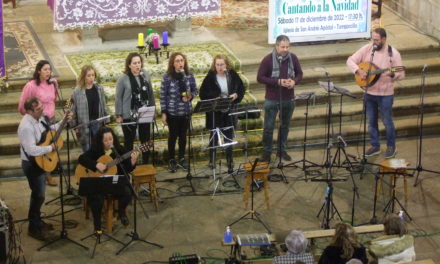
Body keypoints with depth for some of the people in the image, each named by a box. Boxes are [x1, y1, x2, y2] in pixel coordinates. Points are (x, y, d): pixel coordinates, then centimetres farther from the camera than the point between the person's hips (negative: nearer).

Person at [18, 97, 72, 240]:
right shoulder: (26, 127, -30)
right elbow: (31, 150, -35)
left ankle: (37, 221, 37)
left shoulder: (39, 118, -1)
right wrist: (50, 148, -25)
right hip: (32, 164, -9)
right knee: (39, 195, -1)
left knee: (39, 193, 21)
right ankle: (33, 228, 12)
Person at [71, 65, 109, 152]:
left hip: (98, 123, 3)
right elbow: (74, 109, -5)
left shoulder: (99, 88, 3)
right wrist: (75, 126, -5)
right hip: (84, 124, -3)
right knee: (87, 150, 5)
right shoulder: (77, 91, -9)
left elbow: (103, 106, 9)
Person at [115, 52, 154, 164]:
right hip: (129, 116, -4)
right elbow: (118, 98, -8)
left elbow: (150, 93, 8)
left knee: (146, 140, 14)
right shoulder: (123, 79, -13)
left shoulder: (145, 75, -1)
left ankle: (146, 164, 29)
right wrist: (118, 115, -8)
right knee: (129, 141, 8)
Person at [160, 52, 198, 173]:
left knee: (183, 135, 14)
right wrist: (163, 113, -8)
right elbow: (163, 96, -7)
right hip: (172, 112, -3)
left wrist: (190, 96, -16)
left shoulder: (189, 76, -4)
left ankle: (181, 159, 30)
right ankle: (171, 160, 24)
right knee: (173, 136, 9)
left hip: (186, 111, 3)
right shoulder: (167, 77, -12)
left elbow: (195, 90, 7)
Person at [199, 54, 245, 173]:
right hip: (214, 111, -2)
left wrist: (236, 95, -12)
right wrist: (213, 101, -21)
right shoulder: (210, 77, -10)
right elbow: (203, 94, -7)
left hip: (229, 111, 2)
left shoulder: (233, 75, -3)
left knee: (229, 136, 10)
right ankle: (212, 160, 25)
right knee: (214, 136, 10)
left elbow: (242, 88, 7)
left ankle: (229, 160, 22)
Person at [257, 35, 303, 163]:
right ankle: (267, 152, 15)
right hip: (272, 99, -4)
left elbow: (299, 74, 9)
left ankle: (282, 149, 30)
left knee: (285, 125, 15)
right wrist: (278, 82, -21)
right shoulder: (268, 59, -13)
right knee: (269, 127, 2)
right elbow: (260, 78, -11)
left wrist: (294, 81, -14)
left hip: (289, 99, 4)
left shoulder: (293, 58, -2)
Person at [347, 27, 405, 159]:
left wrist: (391, 74, -32)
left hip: (385, 94, -4)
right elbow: (350, 60, -1)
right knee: (371, 121, 14)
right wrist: (358, 70, -18)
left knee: (387, 121, 7)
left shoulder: (393, 53, -12)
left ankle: (391, 146, 26)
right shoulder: (367, 49, -4)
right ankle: (375, 146, 29)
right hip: (369, 92, 4)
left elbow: (401, 74, -11)